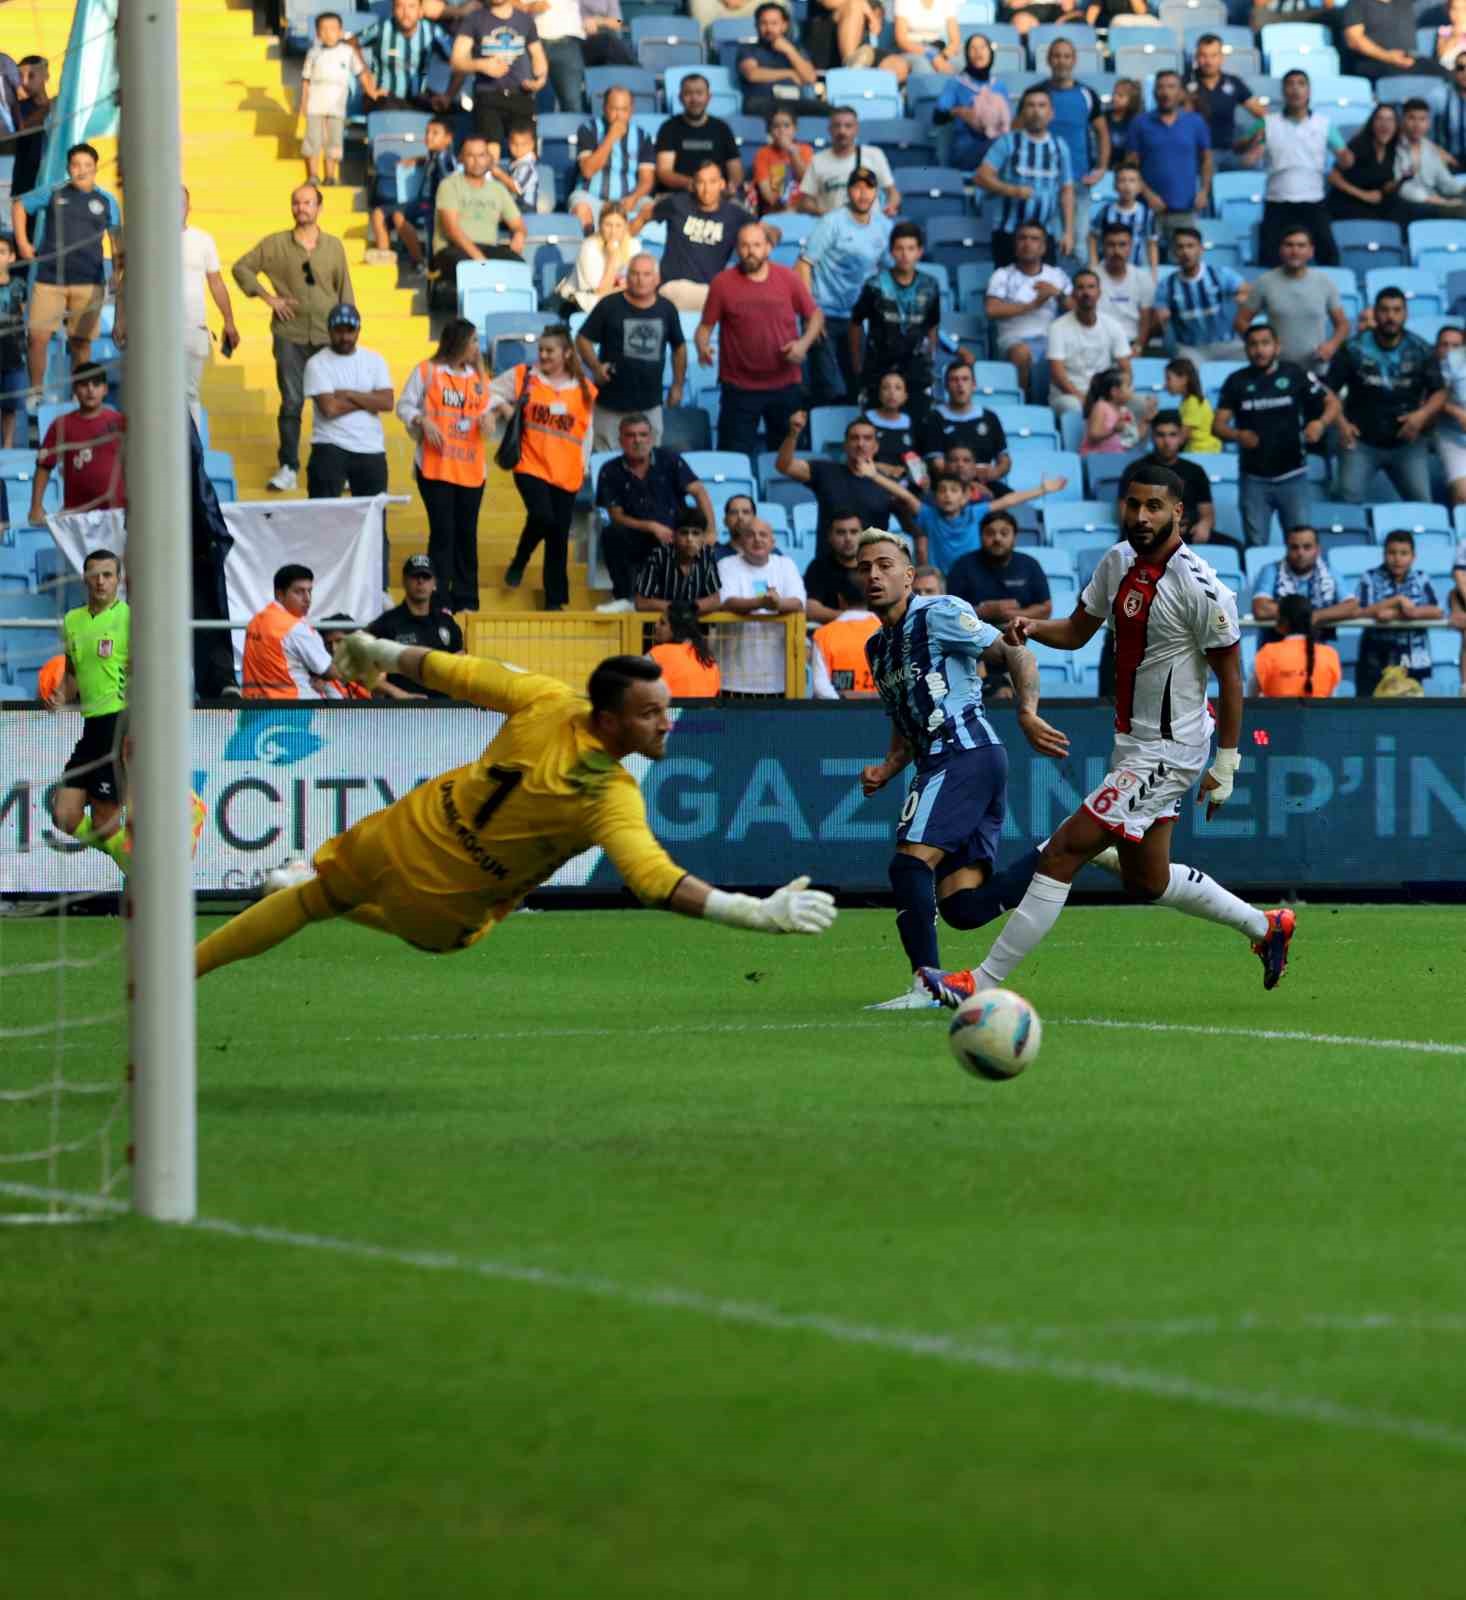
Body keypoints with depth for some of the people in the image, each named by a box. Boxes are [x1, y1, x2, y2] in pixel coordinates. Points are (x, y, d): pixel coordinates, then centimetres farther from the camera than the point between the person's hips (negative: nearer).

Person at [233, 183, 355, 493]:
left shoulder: (333, 246, 7)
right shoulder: (275, 244, 3)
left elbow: (345, 292, 10)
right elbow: (242, 267, 8)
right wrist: (268, 297, -2)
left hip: (328, 336, 1)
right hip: (290, 336, -1)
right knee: (291, 402, -1)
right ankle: (288, 468, 6)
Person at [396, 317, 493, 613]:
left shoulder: (479, 376, 11)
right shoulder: (427, 372, -2)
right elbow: (404, 406, 0)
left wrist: (487, 418, -5)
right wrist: (423, 421, -18)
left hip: (471, 468, 4)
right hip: (435, 466, -4)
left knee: (467, 532, 6)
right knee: (442, 530, -7)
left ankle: (466, 599, 12)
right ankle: (439, 599, -2)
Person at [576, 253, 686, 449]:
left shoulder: (666, 309, 5)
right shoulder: (609, 306, -5)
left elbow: (679, 346, 18)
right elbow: (583, 339, -1)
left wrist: (678, 385, 16)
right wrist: (595, 367, -17)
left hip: (650, 405, 3)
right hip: (610, 403, -3)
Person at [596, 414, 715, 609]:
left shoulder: (669, 460, 1)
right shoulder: (611, 472, 1)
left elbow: (698, 492, -6)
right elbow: (616, 516, -2)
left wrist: (710, 532, -20)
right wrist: (652, 527, -16)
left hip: (674, 537, 0)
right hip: (638, 540, 0)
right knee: (612, 534, -30)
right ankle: (622, 598, -19)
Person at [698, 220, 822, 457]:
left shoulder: (788, 278, -2)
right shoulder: (723, 283, -6)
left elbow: (815, 315, 8)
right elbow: (706, 326, -1)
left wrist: (804, 343, -10)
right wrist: (702, 346, -22)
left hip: (785, 384, 2)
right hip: (739, 387, -2)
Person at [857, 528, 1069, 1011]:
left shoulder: (938, 614, -4)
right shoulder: (878, 646, 23)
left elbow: (1016, 654, -9)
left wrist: (1027, 714, -25)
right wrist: (886, 771, 11)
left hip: (965, 751, -9)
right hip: (942, 764, 9)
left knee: (910, 860, -20)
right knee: (964, 906, -3)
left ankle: (927, 985, -20)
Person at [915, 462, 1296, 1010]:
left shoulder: (1200, 589, -19)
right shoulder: (1118, 562, 4)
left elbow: (1230, 676, -13)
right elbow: (1078, 630, 15)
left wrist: (1226, 764, -12)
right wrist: (1031, 629, -7)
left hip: (1166, 751, -9)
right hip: (1131, 742, 9)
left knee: (1062, 855, -12)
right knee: (1145, 879, 21)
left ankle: (983, 983, -9)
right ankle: (1265, 927, 38)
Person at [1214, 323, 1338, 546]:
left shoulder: (1295, 375, 1)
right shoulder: (1237, 381, 4)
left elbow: (1332, 403, 3)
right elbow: (1218, 425, 0)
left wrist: (1321, 423, -19)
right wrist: (1238, 436, -23)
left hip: (1291, 475, -1)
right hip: (1254, 478, 1)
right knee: (1256, 545, 2)